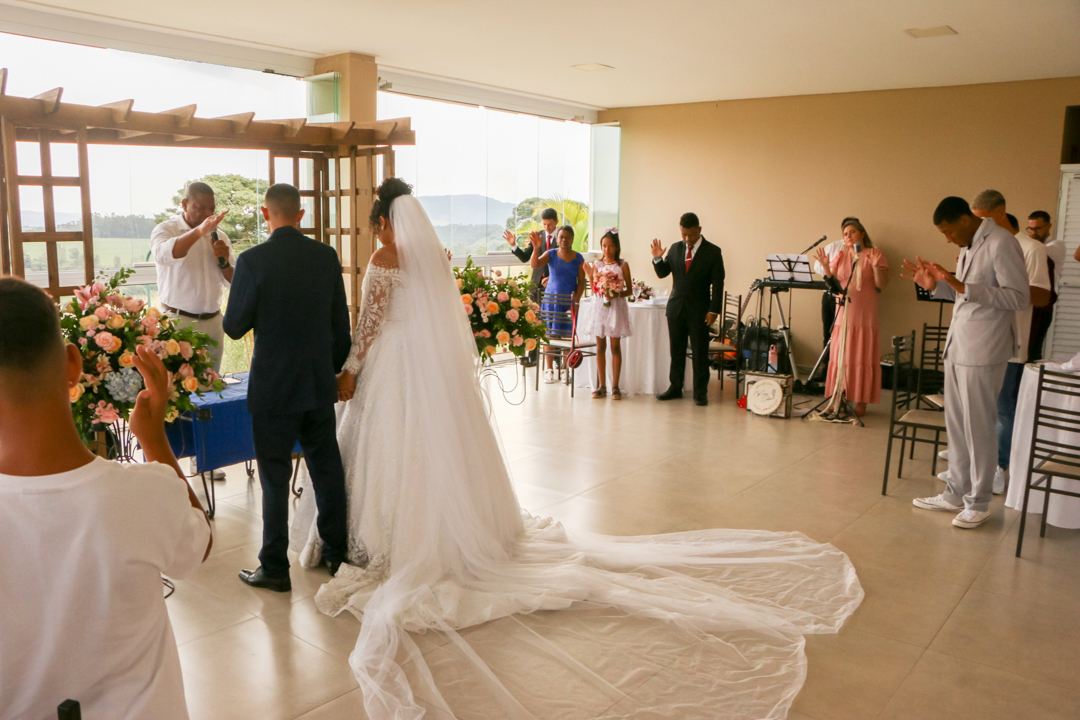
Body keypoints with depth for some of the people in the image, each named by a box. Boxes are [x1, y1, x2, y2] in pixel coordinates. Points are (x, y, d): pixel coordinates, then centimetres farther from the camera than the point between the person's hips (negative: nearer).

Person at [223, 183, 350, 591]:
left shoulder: (253, 260, -13)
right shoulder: (327, 256, -1)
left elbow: (234, 327, -7)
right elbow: (341, 325, 5)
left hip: (273, 388, -4)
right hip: (320, 385, 4)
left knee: (275, 478, 6)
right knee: (327, 469, 16)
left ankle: (275, 568, 16)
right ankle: (337, 552, 28)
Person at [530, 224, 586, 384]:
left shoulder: (578, 258, 1)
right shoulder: (551, 254, 0)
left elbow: (581, 282, 0)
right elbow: (535, 265, -16)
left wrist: (576, 300, -11)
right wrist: (536, 247, -30)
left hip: (569, 302, 0)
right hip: (551, 299, 0)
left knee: (567, 335, 3)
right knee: (549, 333, 3)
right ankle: (549, 369, 11)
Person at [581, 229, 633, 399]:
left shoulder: (622, 265, -1)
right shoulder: (597, 264, 7)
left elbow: (629, 290, 0)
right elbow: (594, 289, 8)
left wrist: (617, 294, -17)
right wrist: (590, 275, -5)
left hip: (616, 307, -3)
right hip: (600, 307, 3)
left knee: (615, 346, 0)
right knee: (600, 346, 5)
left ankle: (615, 386, 7)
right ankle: (602, 385, 13)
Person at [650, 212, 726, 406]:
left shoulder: (712, 252, -4)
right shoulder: (675, 248, 7)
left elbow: (718, 284, -5)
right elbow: (662, 273, 11)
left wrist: (714, 310, -10)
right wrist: (657, 258, -9)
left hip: (699, 311, -3)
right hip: (676, 308, 4)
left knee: (700, 352, 1)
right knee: (676, 351, 10)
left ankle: (700, 392, 10)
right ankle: (675, 388, 22)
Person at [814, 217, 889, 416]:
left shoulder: (875, 254, 1)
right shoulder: (840, 256, 11)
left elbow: (882, 285, -4)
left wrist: (875, 266, -19)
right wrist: (825, 266, -9)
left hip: (865, 315, -3)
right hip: (843, 313, 3)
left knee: (863, 357, -1)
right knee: (840, 357, 4)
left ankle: (861, 401, 3)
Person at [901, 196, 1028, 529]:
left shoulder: (1001, 243, -13)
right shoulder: (969, 246, 15)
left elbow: (1020, 297, -18)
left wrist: (963, 287, -24)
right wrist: (936, 284, 7)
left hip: (983, 351, -9)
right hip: (957, 346, 9)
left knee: (978, 427, 0)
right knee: (956, 425, 13)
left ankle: (978, 503, 12)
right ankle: (956, 493, 24)